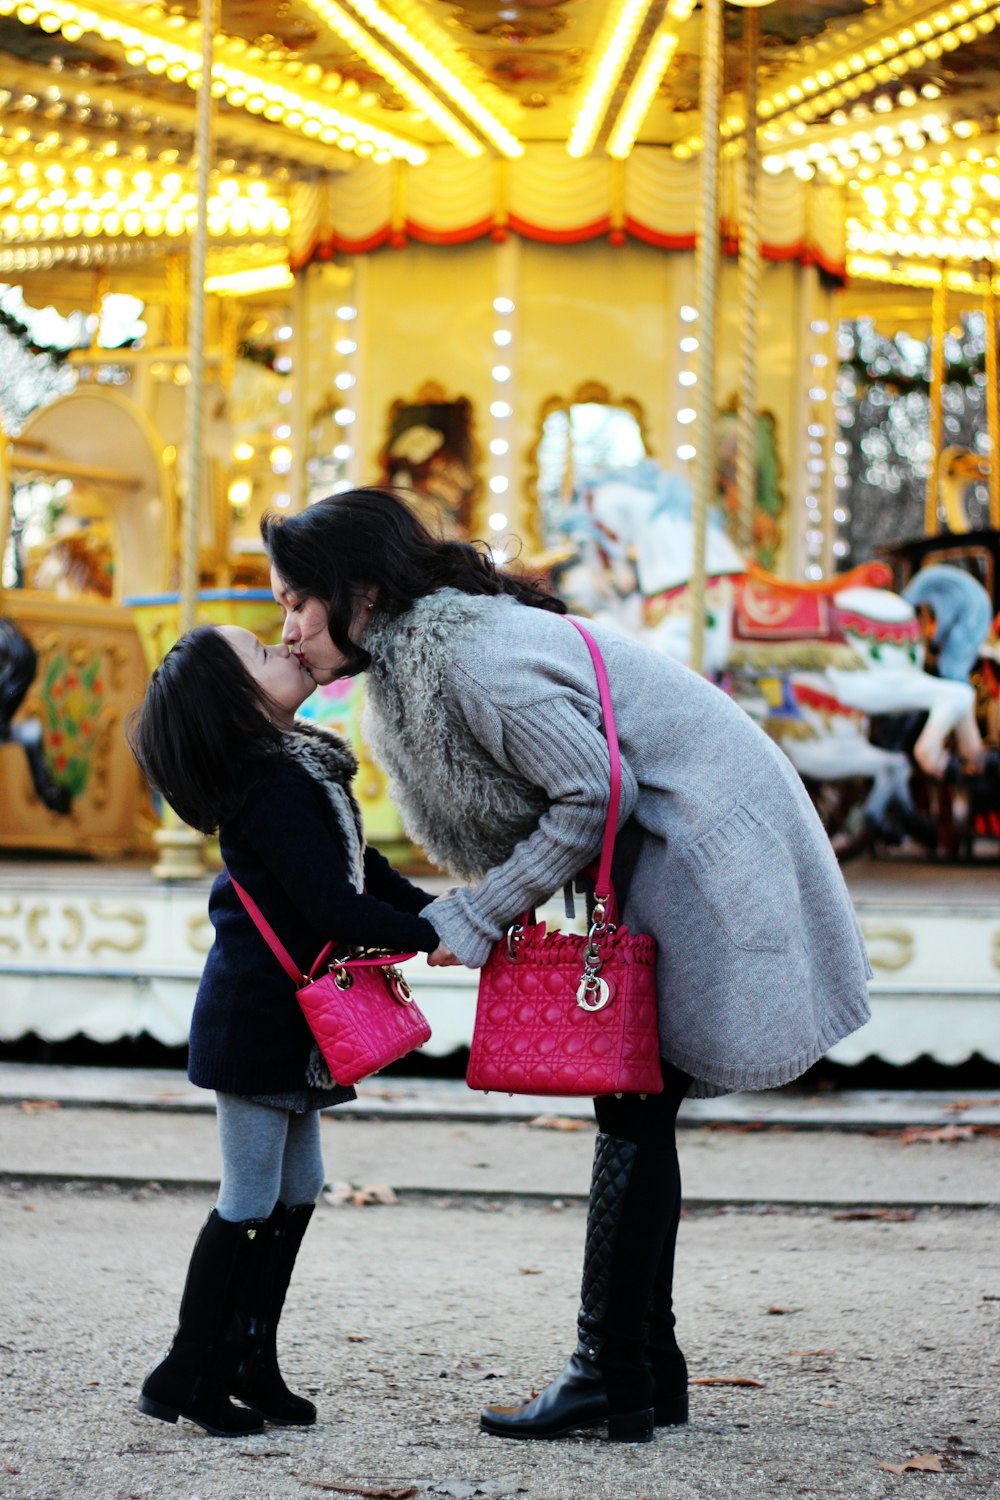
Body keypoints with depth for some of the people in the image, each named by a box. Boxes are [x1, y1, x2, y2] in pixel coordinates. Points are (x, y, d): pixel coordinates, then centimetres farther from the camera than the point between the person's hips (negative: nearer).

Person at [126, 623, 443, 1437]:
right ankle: (186, 1377, 6)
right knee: (250, 1201, -3)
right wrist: (428, 938, -20)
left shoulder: (301, 770, 11)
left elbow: (369, 872, 15)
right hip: (256, 1023, -10)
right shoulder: (273, 788, -20)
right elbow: (330, 906, -25)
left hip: (288, 1021, 10)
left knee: (297, 1191, 14)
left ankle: (249, 1363, 22)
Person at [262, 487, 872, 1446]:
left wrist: (477, 918, -17)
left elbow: (596, 792, -22)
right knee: (632, 1112, 10)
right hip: (652, 855, 10)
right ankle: (649, 1373, 15)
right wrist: (471, 914, -3)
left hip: (705, 845, -10)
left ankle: (614, 1378, -5)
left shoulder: (469, 656, -24)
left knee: (634, 1108, -9)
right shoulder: (409, 661, 7)